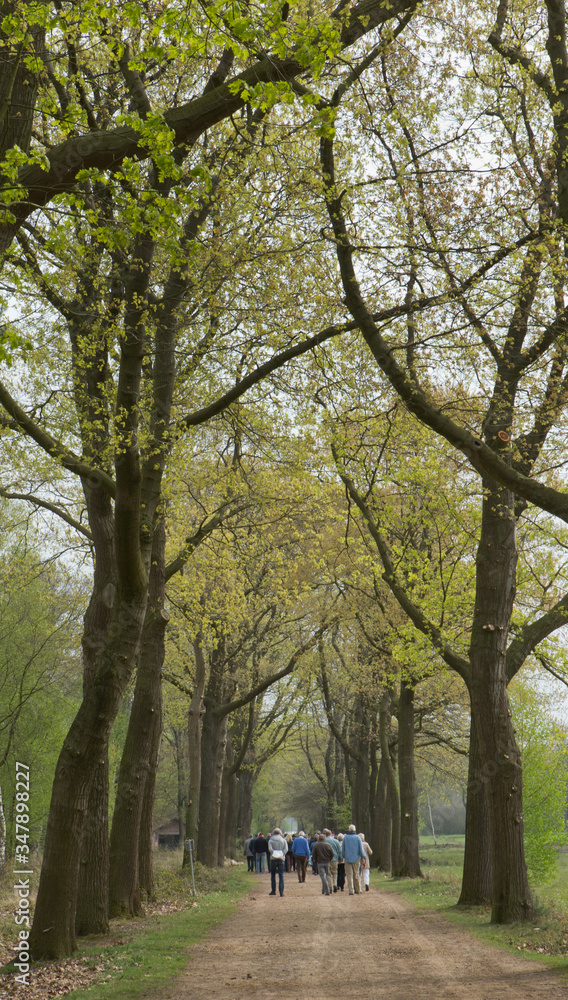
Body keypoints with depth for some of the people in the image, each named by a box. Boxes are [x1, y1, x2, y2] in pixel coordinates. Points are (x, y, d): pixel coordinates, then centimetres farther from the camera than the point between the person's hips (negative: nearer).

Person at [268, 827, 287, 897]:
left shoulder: (271, 840, 1)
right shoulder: (283, 840, 5)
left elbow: (270, 849, -14)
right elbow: (286, 849, -7)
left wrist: (274, 854, -15)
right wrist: (282, 855, -12)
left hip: (273, 859, 0)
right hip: (281, 860, 0)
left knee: (273, 875, 12)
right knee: (281, 876, 1)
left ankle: (273, 891, 13)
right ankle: (281, 891, -6)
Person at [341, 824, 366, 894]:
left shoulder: (345, 838, 2)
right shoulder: (357, 837, -2)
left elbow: (342, 849, 6)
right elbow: (361, 848, -4)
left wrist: (343, 857, 15)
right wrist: (363, 857, -1)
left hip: (348, 859, 0)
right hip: (356, 859, 0)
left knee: (349, 875, 0)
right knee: (356, 875, 10)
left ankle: (351, 891, -7)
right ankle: (357, 890, 16)